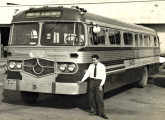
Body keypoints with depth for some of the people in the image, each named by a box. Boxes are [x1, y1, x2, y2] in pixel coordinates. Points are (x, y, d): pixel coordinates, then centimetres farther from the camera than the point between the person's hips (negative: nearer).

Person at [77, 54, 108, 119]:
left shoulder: (102, 66, -3)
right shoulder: (91, 66, 6)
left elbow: (104, 76, -6)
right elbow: (87, 74, 4)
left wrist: (101, 85, -14)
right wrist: (82, 81, -6)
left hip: (98, 81, -4)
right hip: (92, 81, 4)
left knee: (100, 97, -6)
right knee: (92, 97, 7)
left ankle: (101, 113, 0)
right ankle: (94, 111, 20)